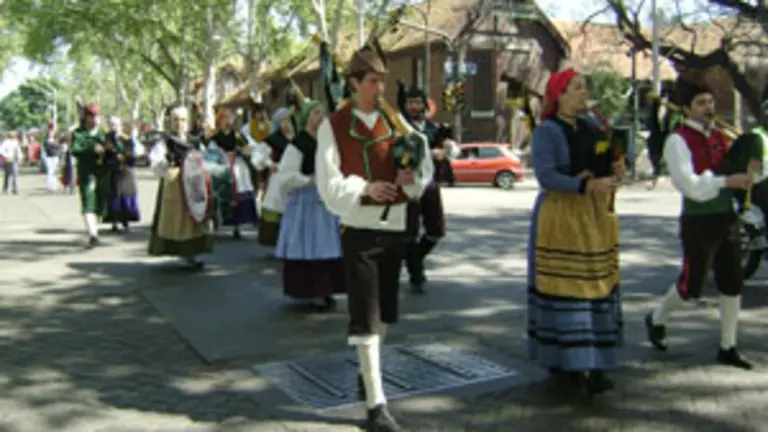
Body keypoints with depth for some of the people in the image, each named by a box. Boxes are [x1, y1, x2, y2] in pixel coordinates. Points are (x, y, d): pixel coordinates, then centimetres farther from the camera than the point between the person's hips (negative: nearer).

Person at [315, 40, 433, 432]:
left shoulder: (398, 121, 6)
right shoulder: (333, 126, -4)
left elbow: (425, 169, 5)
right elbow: (328, 183, -8)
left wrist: (412, 177, -18)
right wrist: (363, 188, -25)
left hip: (395, 225, 4)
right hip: (358, 227, -4)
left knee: (384, 311, 16)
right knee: (364, 316, -6)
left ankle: (369, 370, 38)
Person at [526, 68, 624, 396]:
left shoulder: (590, 125, 14)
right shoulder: (547, 131, -8)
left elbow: (606, 160, 19)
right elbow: (545, 175, -19)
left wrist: (615, 170, -4)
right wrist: (586, 185, -30)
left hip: (596, 214, 7)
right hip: (561, 214, -7)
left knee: (596, 285, 6)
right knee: (564, 289, -6)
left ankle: (591, 363, 13)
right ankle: (562, 360, 4)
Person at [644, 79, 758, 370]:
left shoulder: (718, 137, 11)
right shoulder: (678, 141, -11)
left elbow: (728, 172, 16)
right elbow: (692, 186, -20)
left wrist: (748, 170, -4)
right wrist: (727, 181, -28)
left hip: (727, 218, 7)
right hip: (699, 223, -7)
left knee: (733, 285, 9)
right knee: (691, 286, 4)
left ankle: (728, 348, 22)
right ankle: (656, 320, 32)